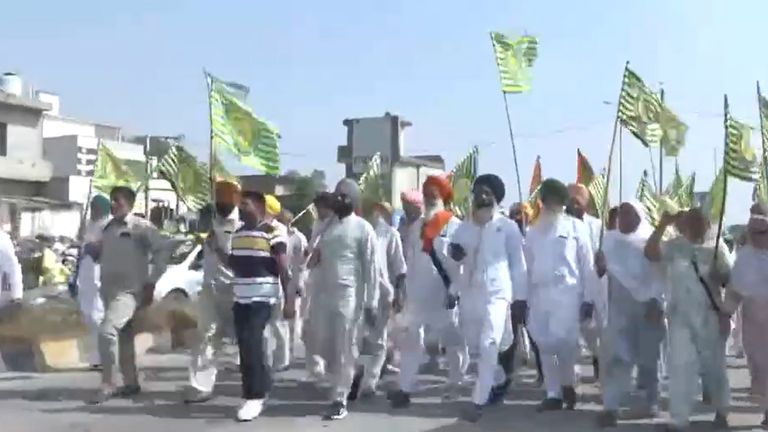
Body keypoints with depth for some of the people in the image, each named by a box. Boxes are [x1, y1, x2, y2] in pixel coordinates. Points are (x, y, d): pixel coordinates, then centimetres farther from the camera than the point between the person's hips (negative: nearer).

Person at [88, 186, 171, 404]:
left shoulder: (141, 226, -9)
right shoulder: (109, 228, 12)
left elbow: (163, 250, -13)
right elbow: (100, 254, 23)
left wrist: (151, 281, -13)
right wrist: (91, 249, -1)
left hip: (130, 291, -8)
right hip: (109, 290, 8)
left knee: (107, 331, -23)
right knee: (123, 337, 15)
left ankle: (107, 384, -12)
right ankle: (131, 383, 27)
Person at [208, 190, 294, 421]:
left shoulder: (272, 232, -10)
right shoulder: (238, 233, 14)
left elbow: (283, 269, -11)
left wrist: (288, 300, -14)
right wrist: (216, 247, 11)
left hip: (263, 298, -8)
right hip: (240, 297, 8)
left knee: (251, 343, -12)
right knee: (247, 345, 10)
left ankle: (254, 396, -4)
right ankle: (263, 384, 26)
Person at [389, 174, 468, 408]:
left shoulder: (454, 226, -5)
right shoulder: (417, 226, 11)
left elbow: (462, 262, -9)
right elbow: (410, 260, 11)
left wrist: (454, 291, -15)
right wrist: (407, 290, 7)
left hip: (443, 295, -4)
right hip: (417, 294, 4)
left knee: (453, 342, 10)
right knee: (410, 340, 2)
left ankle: (455, 384, 26)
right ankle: (404, 388, 5)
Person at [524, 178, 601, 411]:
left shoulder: (576, 227, 3)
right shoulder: (534, 231, 13)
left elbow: (587, 264, 1)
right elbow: (528, 266, 14)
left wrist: (588, 298, -4)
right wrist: (522, 297, 9)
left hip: (567, 292, -4)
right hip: (539, 294, 4)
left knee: (564, 341, -14)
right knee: (545, 344, 4)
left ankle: (568, 383, 11)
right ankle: (553, 394, 14)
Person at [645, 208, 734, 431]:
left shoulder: (716, 246, 1)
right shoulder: (674, 246, 1)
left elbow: (730, 280, 3)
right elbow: (650, 253, -16)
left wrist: (726, 312, -4)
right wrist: (662, 224, -20)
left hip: (710, 315, 0)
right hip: (680, 315, 0)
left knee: (713, 365, 11)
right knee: (680, 365, -4)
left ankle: (721, 411, 31)